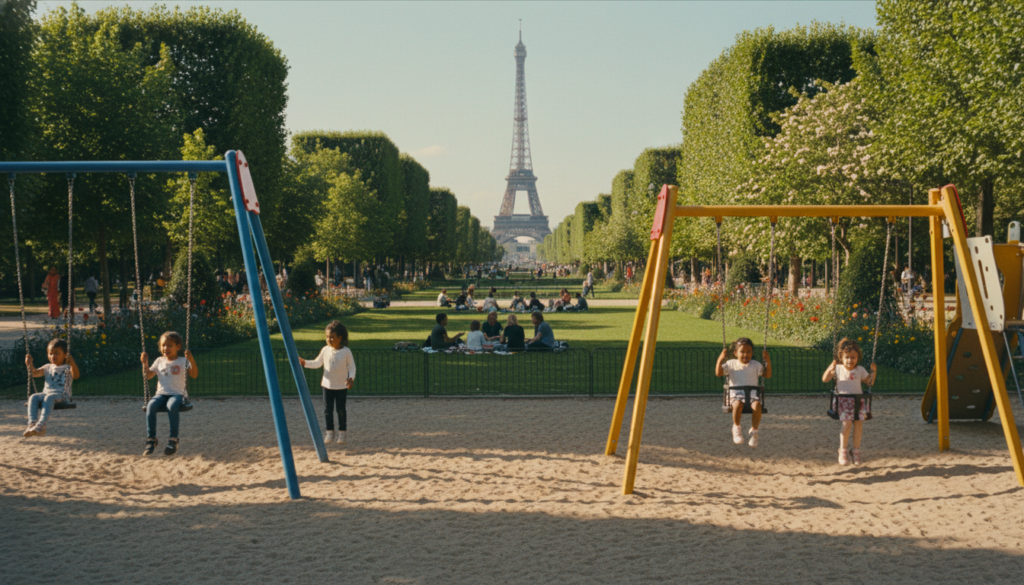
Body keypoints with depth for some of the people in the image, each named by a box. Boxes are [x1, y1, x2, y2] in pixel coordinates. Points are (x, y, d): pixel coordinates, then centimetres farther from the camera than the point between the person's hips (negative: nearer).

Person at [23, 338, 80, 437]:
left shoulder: (67, 368, 8)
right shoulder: (47, 368, 25)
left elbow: (75, 376, -12)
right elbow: (35, 373, 22)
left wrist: (72, 363, -28)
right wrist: (29, 364, 5)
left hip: (61, 395, -5)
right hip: (46, 392, 5)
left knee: (49, 398, -40)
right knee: (33, 397, -27)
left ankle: (41, 425, -54)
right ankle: (32, 424, -41)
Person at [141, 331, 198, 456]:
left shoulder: (183, 361, 7)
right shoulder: (159, 361, 18)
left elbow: (194, 375, -5)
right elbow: (148, 376, 20)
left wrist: (191, 360, -19)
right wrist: (145, 363, 4)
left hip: (177, 394, -3)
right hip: (161, 394, 3)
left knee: (172, 406, -39)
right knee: (151, 406, -31)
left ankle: (173, 440, -32)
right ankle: (151, 439, -25)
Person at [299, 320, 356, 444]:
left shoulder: (346, 352, -9)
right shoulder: (325, 350, -1)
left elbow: (352, 367, -3)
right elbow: (317, 363, 8)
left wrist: (351, 378, -19)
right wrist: (305, 363, -7)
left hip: (342, 386, -3)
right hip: (327, 385, 3)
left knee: (341, 410, 4)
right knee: (328, 410, 5)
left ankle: (342, 433, 16)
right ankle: (330, 432, 17)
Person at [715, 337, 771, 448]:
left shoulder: (755, 365, 16)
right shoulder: (731, 364, 12)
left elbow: (767, 375, 10)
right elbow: (718, 373, 3)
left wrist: (768, 361, -1)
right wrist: (720, 359, -8)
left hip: (752, 394, 1)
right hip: (736, 394, -1)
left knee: (757, 406, -34)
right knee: (737, 405, -38)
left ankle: (754, 430, -13)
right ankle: (737, 427, -10)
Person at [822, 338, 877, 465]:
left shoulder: (860, 370, 13)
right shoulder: (838, 368, 7)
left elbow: (870, 383, 16)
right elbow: (825, 379, -1)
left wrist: (874, 371, 2)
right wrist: (830, 369, -17)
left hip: (858, 399, 2)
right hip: (843, 399, -2)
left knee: (858, 423, -16)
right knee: (847, 423, -23)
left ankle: (856, 451, -3)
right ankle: (843, 451, -12)